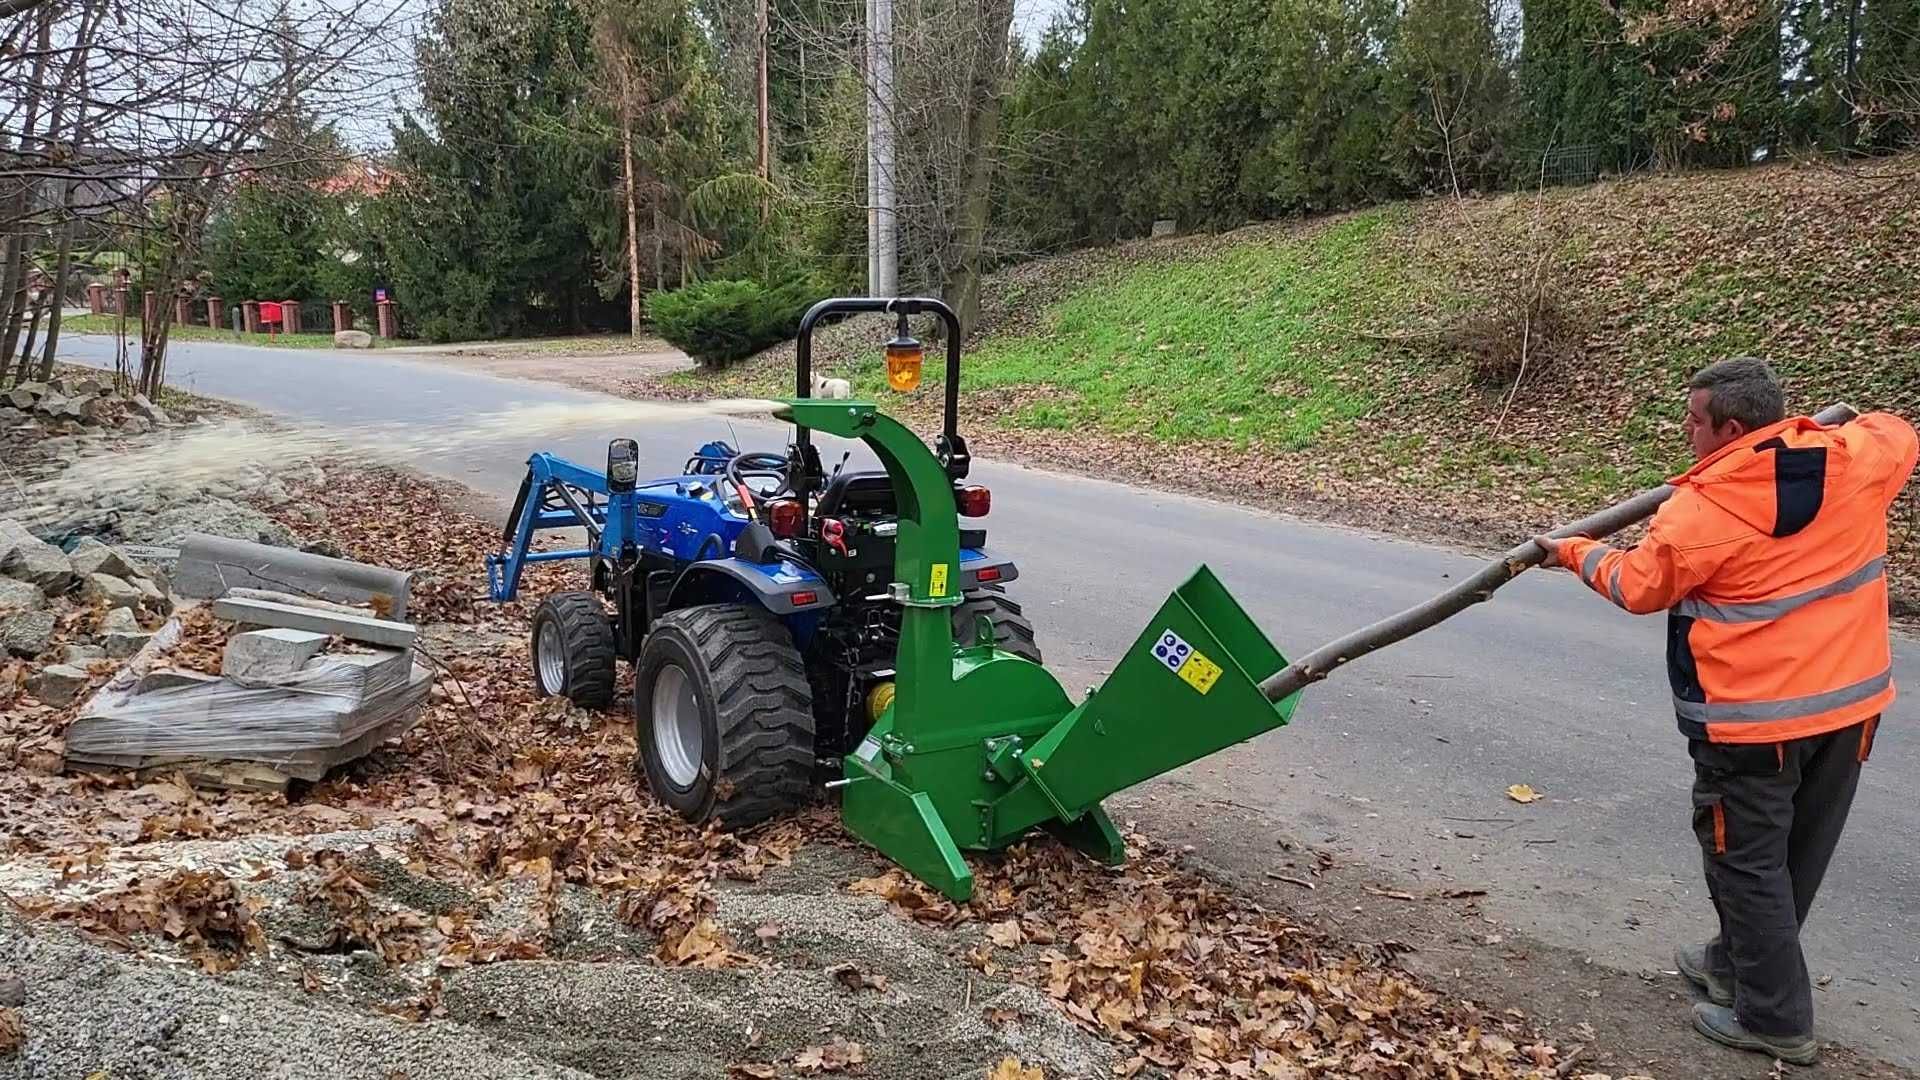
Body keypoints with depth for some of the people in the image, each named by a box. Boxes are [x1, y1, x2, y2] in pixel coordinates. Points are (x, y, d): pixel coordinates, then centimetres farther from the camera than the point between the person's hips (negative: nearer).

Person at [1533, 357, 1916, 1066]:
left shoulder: (1701, 509, -20)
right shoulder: (1856, 461, -4)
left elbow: (1638, 586, -5)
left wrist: (1575, 553, 12)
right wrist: (1849, 424, 37)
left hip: (1752, 717, -7)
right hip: (1852, 700, 7)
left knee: (1748, 860, 8)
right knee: (1800, 853, 20)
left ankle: (1774, 1019, 17)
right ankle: (1737, 963, 40)